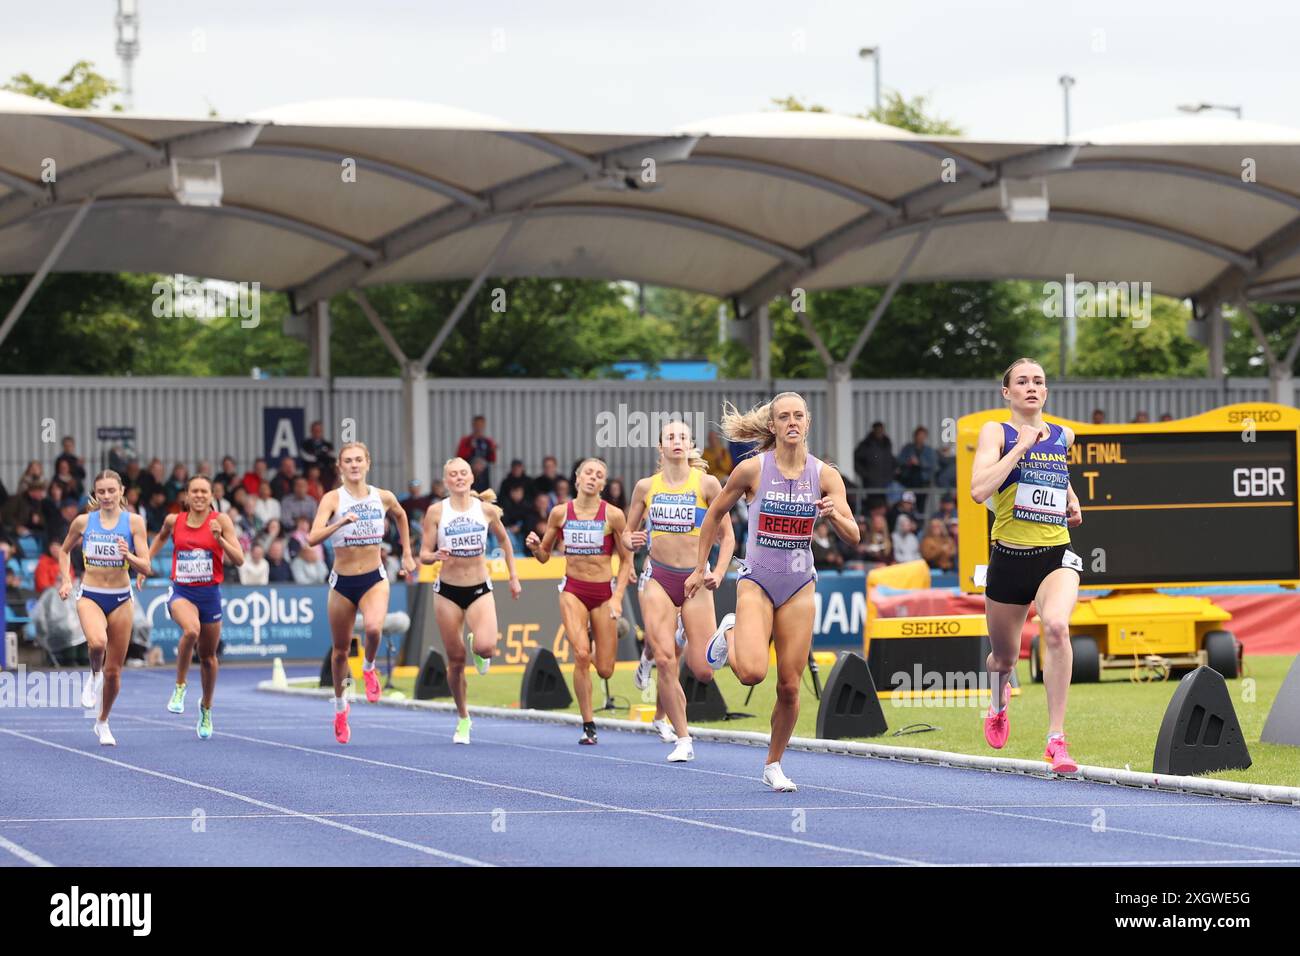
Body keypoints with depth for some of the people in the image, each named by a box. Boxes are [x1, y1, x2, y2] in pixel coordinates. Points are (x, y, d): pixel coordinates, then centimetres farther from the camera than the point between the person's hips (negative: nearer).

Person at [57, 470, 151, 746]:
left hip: (121, 599, 1)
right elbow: (65, 550, 18)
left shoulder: (134, 522, -4)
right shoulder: (83, 522, 0)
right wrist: (66, 580, 4)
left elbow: (145, 567, -7)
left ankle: (102, 722, 29)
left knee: (114, 670, 6)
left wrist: (128, 556, -27)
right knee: (97, 642, -34)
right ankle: (94, 676, 0)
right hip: (90, 596, -1)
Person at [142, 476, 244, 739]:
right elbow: (161, 538, 24)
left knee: (208, 656, 13)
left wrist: (219, 538, -23)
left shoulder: (221, 520, -6)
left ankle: (206, 708, 37)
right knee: (191, 630, -34)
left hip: (210, 593, 1)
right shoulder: (174, 521, 0)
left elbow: (238, 560, -10)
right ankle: (180, 686, -16)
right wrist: (144, 564, 20)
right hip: (181, 591, -1)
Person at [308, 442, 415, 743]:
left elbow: (401, 516, 23)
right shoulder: (332, 499, -10)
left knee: (373, 628, -30)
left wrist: (407, 555, 23)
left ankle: (369, 668, 3)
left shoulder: (384, 497, -1)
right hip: (342, 582, 0)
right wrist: (342, 522, -36)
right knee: (340, 650, 11)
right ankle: (340, 707, 35)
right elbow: (313, 538, -23)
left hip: (374, 579, 0)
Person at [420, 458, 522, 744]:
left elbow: (504, 540, 16)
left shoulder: (486, 509, -1)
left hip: (480, 589, 0)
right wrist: (435, 556, -25)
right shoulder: (436, 512, -4)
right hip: (448, 591, 0)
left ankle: (478, 649, 16)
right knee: (456, 659, 4)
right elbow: (424, 555, -2)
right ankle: (463, 718, 23)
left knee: (485, 647, -24)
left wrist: (513, 577, 15)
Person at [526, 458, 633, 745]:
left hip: (604, 592, 0)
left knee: (605, 670, 1)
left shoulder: (613, 515, -6)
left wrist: (617, 598, -10)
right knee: (581, 654, -21)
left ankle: (599, 645, 41)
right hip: (573, 590, 0)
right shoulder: (560, 513, 0)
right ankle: (588, 725, -10)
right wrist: (535, 546, -13)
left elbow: (626, 561, 1)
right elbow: (544, 556, 10)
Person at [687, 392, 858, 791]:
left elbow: (852, 537, -7)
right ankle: (729, 634, 12)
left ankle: (774, 765, 21)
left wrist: (836, 515, -29)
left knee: (790, 686, 1)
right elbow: (716, 512, 6)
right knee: (752, 672, -23)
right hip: (756, 582, -2)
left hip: (799, 586, 2)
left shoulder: (824, 475, -4)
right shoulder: (753, 469, -9)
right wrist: (700, 568, 8)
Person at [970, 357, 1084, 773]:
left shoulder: (1063, 436, 10)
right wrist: (1021, 446, -19)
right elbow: (979, 490, -19)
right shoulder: (995, 432, -2)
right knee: (1004, 655, 14)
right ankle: (999, 698, 55)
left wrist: (1071, 500, 14)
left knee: (1056, 626, -30)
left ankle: (1056, 738, -28)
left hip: (1056, 555, 1)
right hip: (1009, 556, -1)